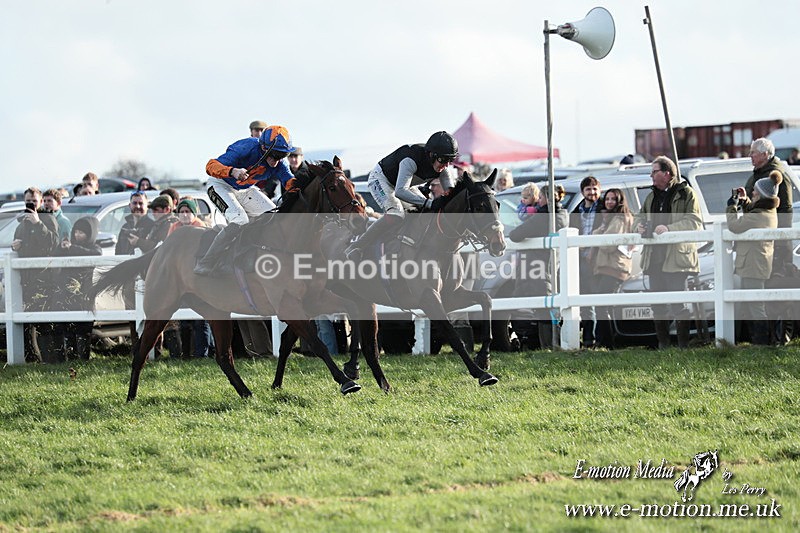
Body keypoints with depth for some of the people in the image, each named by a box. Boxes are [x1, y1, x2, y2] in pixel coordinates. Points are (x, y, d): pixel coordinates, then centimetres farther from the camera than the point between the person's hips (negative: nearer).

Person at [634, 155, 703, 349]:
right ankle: (662, 344, 15)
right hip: (654, 258, 7)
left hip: (676, 257, -7)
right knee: (657, 304, 7)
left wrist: (669, 228, -22)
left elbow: (695, 221, -11)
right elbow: (639, 217, 27)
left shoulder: (685, 193, 0)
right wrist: (639, 225, 1)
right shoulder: (652, 197, 21)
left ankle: (684, 344, -4)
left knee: (679, 304, -9)